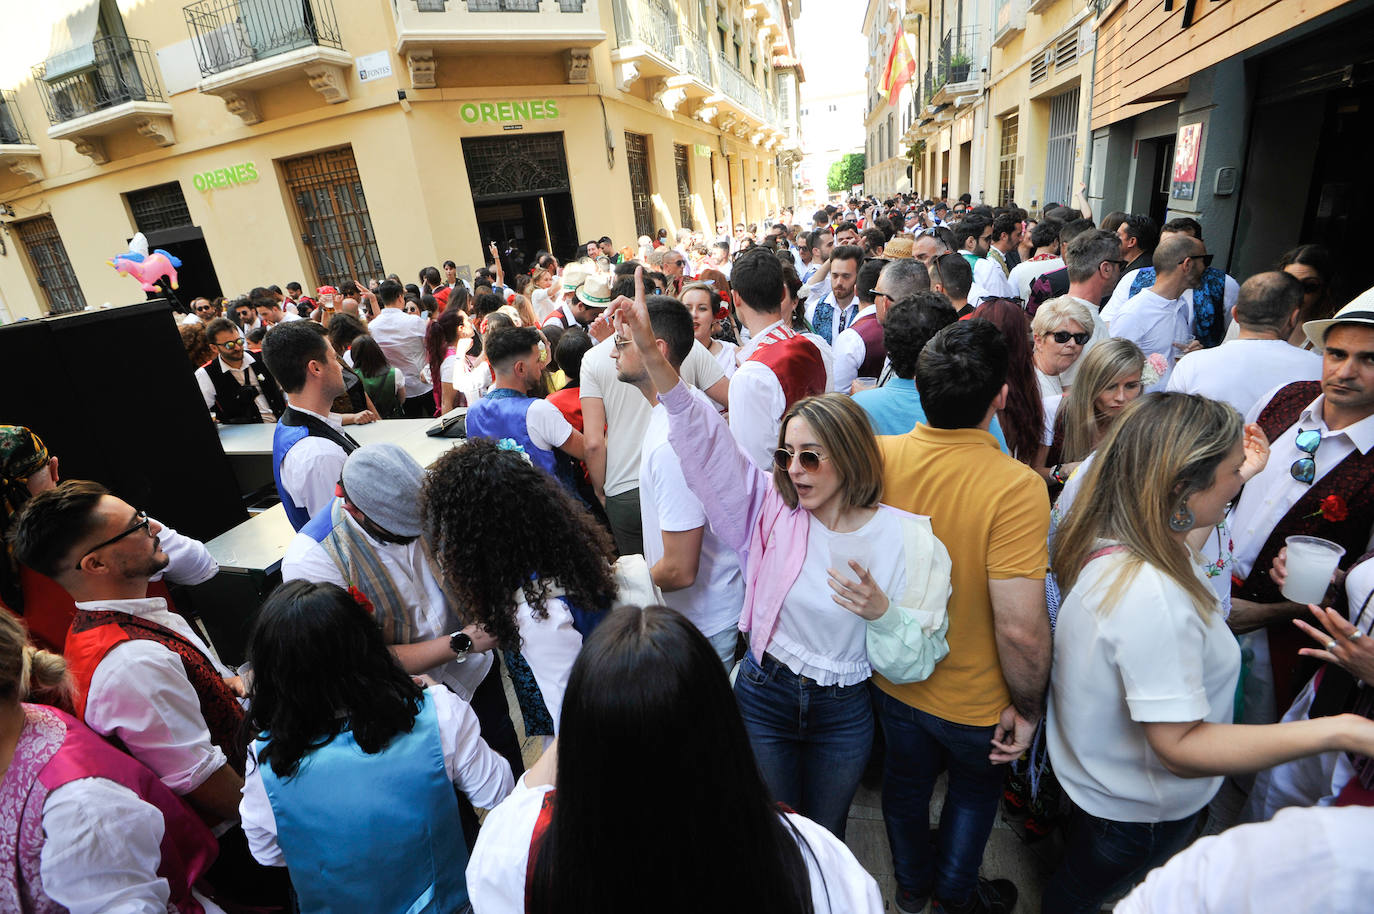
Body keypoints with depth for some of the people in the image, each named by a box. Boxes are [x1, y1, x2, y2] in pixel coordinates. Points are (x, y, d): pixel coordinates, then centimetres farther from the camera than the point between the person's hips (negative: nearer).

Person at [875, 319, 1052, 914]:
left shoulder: (879, 455, -19)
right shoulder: (1015, 486, -31)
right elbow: (1021, 629, -30)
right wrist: (1026, 708, -13)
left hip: (892, 681, 3)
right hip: (975, 702, -3)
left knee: (906, 781, 29)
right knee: (976, 788, 29)